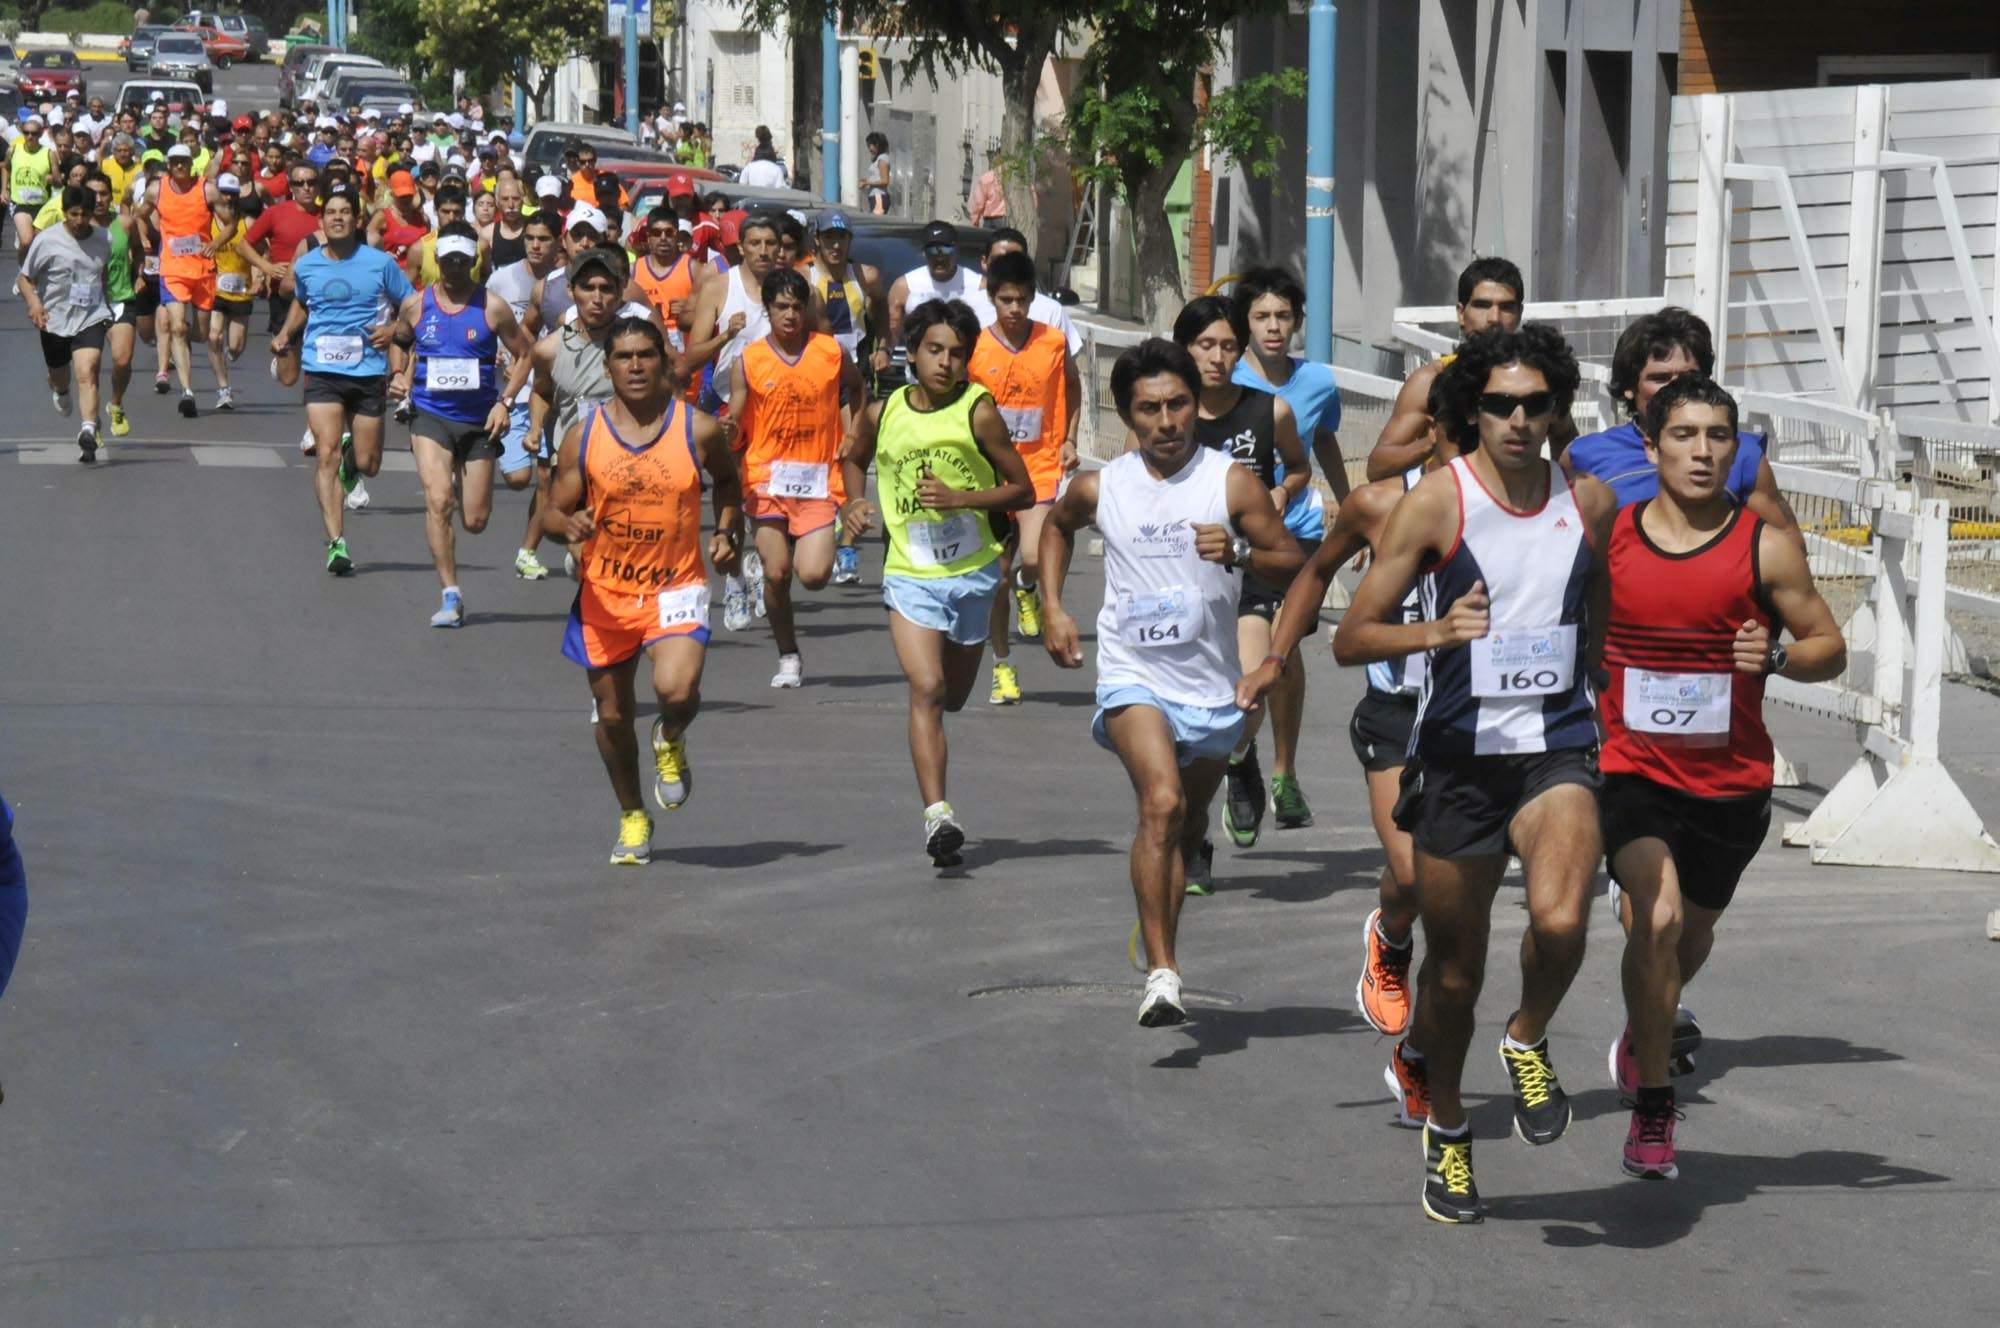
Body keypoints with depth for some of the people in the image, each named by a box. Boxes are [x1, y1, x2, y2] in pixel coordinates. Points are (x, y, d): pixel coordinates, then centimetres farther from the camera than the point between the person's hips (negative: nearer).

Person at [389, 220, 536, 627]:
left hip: (479, 420, 0)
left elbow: (525, 354, 4)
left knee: (475, 521, 6)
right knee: (437, 501, -20)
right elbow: (399, 343, 19)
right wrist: (403, 379, 0)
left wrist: (504, 401, -6)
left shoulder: (492, 308, -5)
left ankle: (463, 484, 45)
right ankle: (451, 596, -15)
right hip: (430, 415, 0)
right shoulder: (416, 304, 0)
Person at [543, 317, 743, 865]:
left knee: (676, 688, -26)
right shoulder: (583, 435, -5)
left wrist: (727, 532, 0)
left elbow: (727, 480, 15)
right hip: (604, 590, 2)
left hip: (676, 587, -2)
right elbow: (556, 510, 2)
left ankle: (671, 742, 11)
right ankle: (632, 818, 35)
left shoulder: (697, 429, -6)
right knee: (613, 715, 12)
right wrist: (569, 526, -21)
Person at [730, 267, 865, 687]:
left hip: (817, 480, 0)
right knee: (776, 573, -6)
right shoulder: (747, 361, 0)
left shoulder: (831, 352, 1)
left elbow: (857, 389, 22)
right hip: (767, 480, 0)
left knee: (814, 575, -12)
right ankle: (788, 656, 13)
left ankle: (802, 545, 25)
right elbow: (732, 427, 1)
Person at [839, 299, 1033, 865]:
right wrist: (854, 503, 3)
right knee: (927, 689, -19)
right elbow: (855, 459, 23)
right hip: (910, 577, -1)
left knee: (954, 696, 14)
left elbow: (1023, 491, -4)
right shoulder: (882, 413, 0)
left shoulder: (978, 412, -7)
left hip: (972, 572, 1)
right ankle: (937, 813, -26)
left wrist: (960, 498, -17)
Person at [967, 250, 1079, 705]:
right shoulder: (975, 349, -4)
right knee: (998, 574, 6)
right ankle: (1001, 667, 19)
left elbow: (1072, 386, 16)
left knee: (1033, 557, -21)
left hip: (1042, 467, -1)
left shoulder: (1054, 342, -2)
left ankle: (1029, 590, 16)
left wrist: (1069, 439, 7)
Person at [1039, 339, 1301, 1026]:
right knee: (1162, 803, -25)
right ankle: (1161, 971, -29)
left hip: (1210, 681, 2)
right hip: (1132, 676, -2)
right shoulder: (1098, 488, -1)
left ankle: (1159, 938, 41)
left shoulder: (1232, 482, -5)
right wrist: (1052, 609, 12)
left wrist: (1239, 554, -26)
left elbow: (1293, 562, -6)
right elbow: (1056, 526, 22)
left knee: (1189, 824, 17)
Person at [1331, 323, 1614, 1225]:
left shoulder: (1589, 505, 5)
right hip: (1459, 752, -1)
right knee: (1455, 971, 9)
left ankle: (1528, 1041, 5)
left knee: (1560, 919, -27)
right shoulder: (1436, 501, -6)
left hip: (1557, 747, 1)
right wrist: (1434, 630, -24)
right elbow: (1349, 638, -7)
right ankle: (1446, 1129, 34)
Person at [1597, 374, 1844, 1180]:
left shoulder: (1766, 547, -6)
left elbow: (1829, 647, -1)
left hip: (1731, 777, 1)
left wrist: (1776, 657, -20)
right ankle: (1652, 1108, -10)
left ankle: (1640, 1032, 53)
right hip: (1632, 766, -1)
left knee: (1693, 933, 18)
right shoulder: (1609, 536, -3)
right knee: (1657, 918, -22)